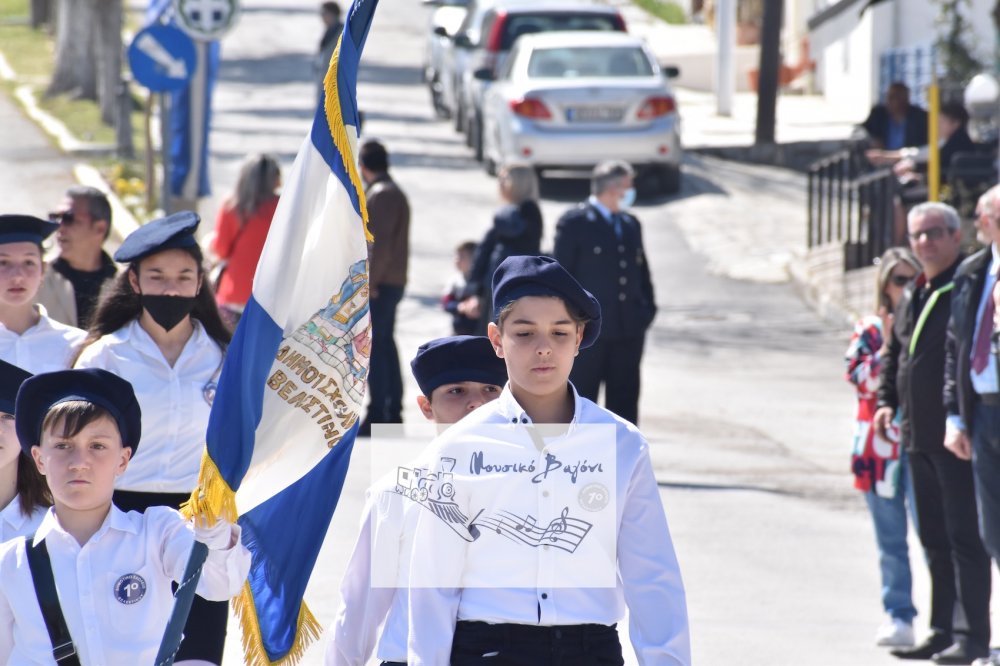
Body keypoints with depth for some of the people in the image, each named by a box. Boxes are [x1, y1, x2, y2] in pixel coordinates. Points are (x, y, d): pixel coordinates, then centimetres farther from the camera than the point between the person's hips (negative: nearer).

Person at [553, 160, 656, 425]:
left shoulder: (630, 224, 14)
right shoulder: (574, 223, -7)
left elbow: (641, 270, 18)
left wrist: (648, 307, 7)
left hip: (629, 330, 6)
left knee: (625, 400, 10)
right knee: (581, 398, 1)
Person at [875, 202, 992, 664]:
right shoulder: (912, 296, 17)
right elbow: (896, 353, 29)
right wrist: (888, 400, 15)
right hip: (918, 436, 9)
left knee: (964, 535, -8)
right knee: (933, 538, 13)